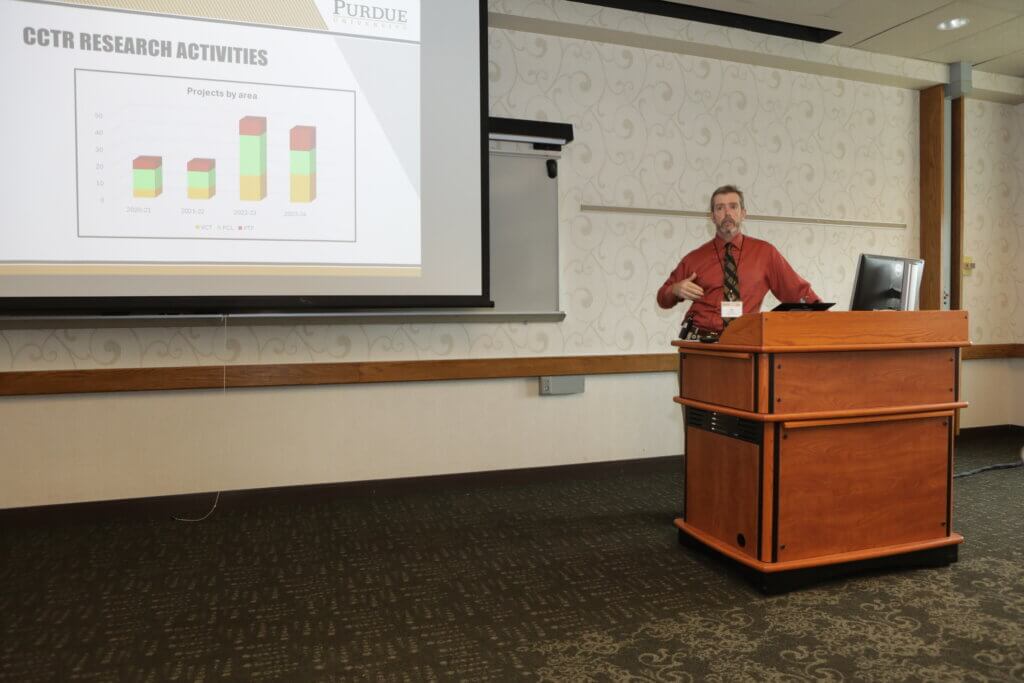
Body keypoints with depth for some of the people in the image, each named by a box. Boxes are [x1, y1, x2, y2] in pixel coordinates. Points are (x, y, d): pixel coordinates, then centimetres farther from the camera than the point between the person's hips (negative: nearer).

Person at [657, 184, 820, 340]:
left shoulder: (765, 252, 7)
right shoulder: (695, 258, 6)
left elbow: (798, 290, 12)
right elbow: (663, 299, 14)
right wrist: (676, 290, -7)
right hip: (700, 340, -1)